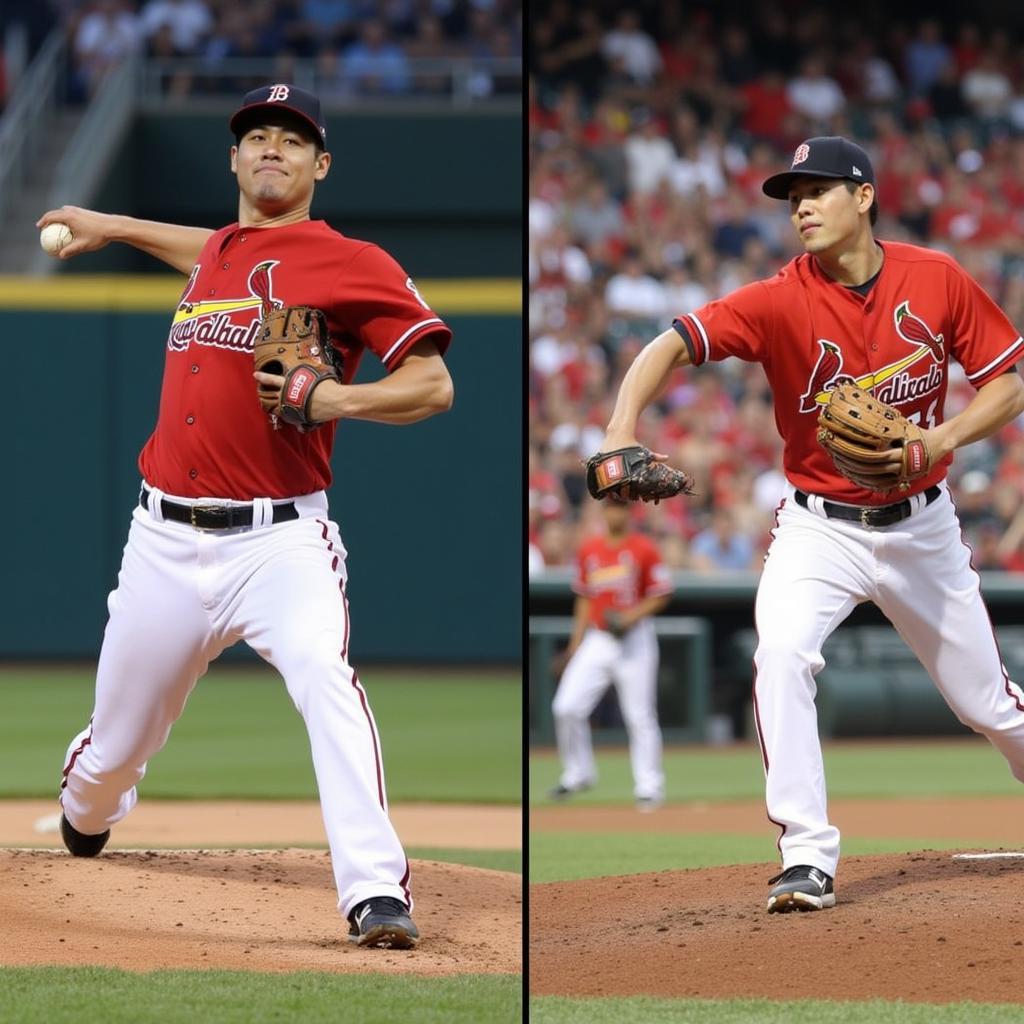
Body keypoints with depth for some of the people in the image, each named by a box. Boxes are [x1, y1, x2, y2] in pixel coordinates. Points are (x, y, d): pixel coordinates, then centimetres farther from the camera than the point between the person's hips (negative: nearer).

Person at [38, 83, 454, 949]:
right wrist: (116, 228, 47)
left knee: (325, 676, -32)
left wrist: (336, 399, -23)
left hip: (278, 542, -6)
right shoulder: (218, 253, 16)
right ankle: (84, 817, 49)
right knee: (116, 744, 15)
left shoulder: (351, 263, -4)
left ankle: (377, 893, -36)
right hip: (167, 542, 6)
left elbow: (432, 385, -8)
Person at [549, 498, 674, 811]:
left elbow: (661, 596, -3)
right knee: (566, 708, -3)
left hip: (634, 641, -4)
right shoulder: (588, 549, 9)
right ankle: (577, 774, 14)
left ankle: (649, 787, 4)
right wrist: (575, 643, 12)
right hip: (596, 641, 4)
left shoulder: (644, 548, -5)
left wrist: (630, 618, -17)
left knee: (639, 716, -4)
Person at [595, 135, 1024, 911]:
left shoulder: (939, 281, -11)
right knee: (782, 657, -27)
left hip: (922, 525, 1)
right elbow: (672, 345, -29)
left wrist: (941, 440, -22)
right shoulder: (782, 300, -17)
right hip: (819, 527, -1)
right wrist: (622, 430, -47)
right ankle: (808, 860, -21)